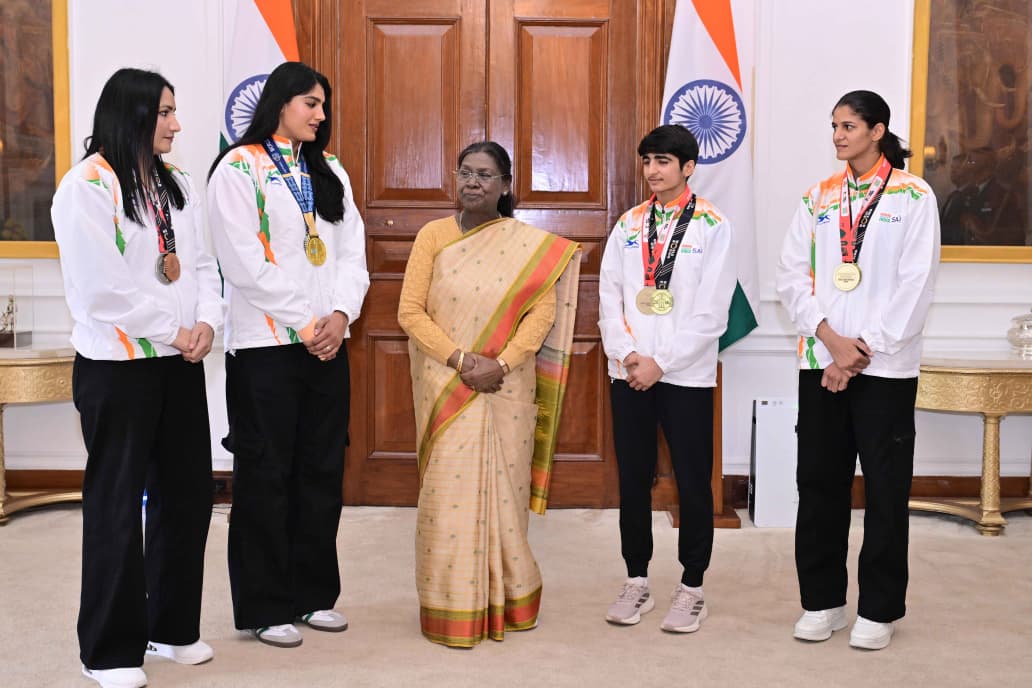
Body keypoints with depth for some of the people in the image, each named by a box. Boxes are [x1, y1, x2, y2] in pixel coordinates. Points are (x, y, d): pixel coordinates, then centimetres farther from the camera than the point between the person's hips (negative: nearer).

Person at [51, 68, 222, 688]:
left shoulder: (178, 186, 13)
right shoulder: (86, 186, -9)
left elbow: (202, 263, 11)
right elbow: (103, 287, -15)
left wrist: (207, 322, -7)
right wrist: (172, 331, -11)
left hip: (181, 363, 7)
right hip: (117, 365, -7)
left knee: (188, 494, 10)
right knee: (117, 505, 2)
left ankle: (173, 626, 27)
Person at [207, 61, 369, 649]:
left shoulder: (330, 171, 16)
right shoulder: (239, 169, -2)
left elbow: (352, 249, 9)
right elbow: (245, 263, -11)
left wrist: (341, 314, -8)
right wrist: (304, 323, -12)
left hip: (328, 342, 6)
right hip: (265, 343, -6)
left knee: (322, 469, 9)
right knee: (267, 474, 1)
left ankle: (313, 593, 21)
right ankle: (265, 607, 11)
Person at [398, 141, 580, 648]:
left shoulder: (530, 244, 4)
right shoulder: (433, 235, 3)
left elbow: (542, 312, -4)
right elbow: (410, 311, -3)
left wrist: (501, 363, -17)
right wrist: (461, 361, -13)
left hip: (507, 390, 0)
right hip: (446, 390, 0)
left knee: (504, 490, 6)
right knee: (450, 492, 0)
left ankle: (506, 601, 21)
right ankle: (451, 608, 11)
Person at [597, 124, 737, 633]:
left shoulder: (713, 226, -3)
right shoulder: (628, 224, 9)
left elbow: (711, 312, -9)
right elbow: (609, 296, 6)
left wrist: (661, 363, -12)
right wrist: (627, 354, -8)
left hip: (686, 375, -4)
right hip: (629, 373, 4)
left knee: (693, 483, 4)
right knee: (633, 480, 10)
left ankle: (691, 588, 17)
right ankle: (637, 582, 23)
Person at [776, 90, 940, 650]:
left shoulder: (913, 196, -1)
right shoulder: (818, 198, 10)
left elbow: (915, 285, -7)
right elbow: (792, 276, 4)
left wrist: (865, 350, -11)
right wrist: (831, 339, -9)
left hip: (885, 366, -3)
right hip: (820, 360, 4)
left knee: (886, 487, 3)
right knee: (819, 481, 7)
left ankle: (878, 610, 14)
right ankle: (822, 600, 20)